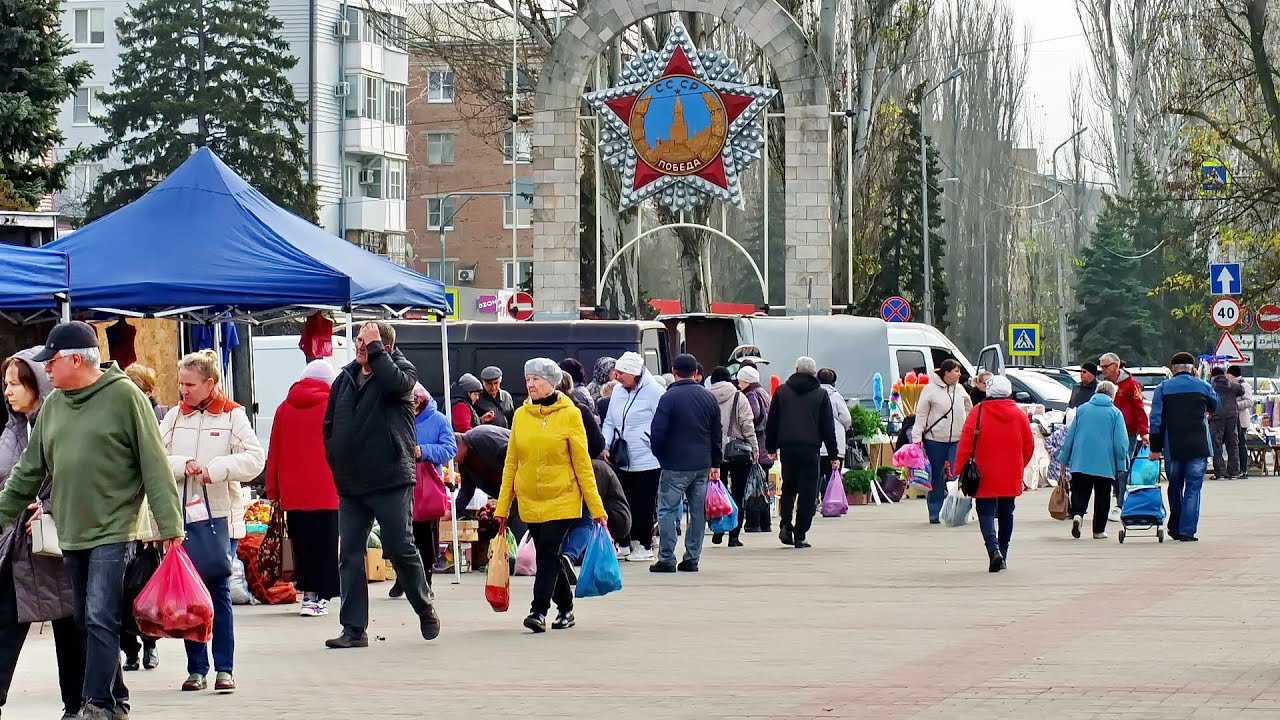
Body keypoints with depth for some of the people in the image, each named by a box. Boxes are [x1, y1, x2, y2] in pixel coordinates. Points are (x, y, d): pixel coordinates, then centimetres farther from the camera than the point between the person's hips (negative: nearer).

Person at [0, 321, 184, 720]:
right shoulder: (53, 405, 10)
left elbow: (155, 466, -10)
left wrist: (169, 526, -13)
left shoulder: (124, 396, -9)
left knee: (100, 620, -12)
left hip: (113, 531, -7)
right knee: (86, 622, 10)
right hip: (71, 535, 7)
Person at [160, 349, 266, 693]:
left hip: (220, 514, -3)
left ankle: (224, 669, 2)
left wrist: (216, 469, -18)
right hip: (181, 515, 3)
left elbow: (255, 458, -8)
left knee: (219, 590, -2)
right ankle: (196, 668, 12)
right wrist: (182, 466, -17)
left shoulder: (233, 415, 1)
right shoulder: (175, 416, 9)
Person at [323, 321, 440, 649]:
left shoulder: (402, 369, -2)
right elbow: (329, 425, 19)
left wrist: (375, 349, -17)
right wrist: (337, 460, 8)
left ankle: (426, 610, 20)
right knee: (350, 556, 3)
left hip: (391, 482, -5)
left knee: (401, 549, -2)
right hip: (350, 484, 5)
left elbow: (396, 384, -27)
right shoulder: (345, 379, 12)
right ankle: (353, 628, 6)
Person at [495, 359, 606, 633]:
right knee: (549, 556, 10)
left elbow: (582, 463, -4)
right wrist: (502, 506, 6)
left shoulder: (569, 415, -5)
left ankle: (539, 611, -12)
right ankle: (565, 609, 23)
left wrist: (596, 507, -6)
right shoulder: (521, 416, 4)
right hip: (530, 502, 4)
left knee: (548, 552, -14)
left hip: (562, 499, -4)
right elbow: (511, 463, 8)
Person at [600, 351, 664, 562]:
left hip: (646, 461, -6)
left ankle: (644, 546, 12)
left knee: (644, 505, 1)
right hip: (621, 460, 6)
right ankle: (624, 544, 20)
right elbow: (609, 422, 16)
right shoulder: (618, 391, 9)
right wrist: (606, 446, 3)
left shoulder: (653, 392, -11)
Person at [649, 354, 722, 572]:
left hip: (675, 466, -5)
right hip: (702, 465, 5)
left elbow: (658, 432, -13)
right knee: (698, 511, 10)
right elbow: (717, 435, 13)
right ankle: (692, 558, 12)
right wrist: (716, 463, 19)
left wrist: (660, 457, 2)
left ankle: (666, 559, -3)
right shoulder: (709, 398, 8)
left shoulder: (669, 397, -10)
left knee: (667, 510, 0)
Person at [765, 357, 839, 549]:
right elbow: (828, 427, 6)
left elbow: (772, 423, 9)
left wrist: (771, 447, 17)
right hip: (810, 448, -2)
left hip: (787, 447, 2)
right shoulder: (821, 394, 5)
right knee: (807, 491, 1)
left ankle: (785, 524, 1)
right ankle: (800, 536, -2)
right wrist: (833, 455, 9)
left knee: (788, 487, 18)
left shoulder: (782, 391, 8)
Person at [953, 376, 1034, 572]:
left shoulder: (977, 414, -9)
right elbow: (1029, 447, 7)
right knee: (1006, 514, 16)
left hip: (985, 477, -3)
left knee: (986, 514, -1)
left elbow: (965, 445, -10)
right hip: (1011, 478, 3)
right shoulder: (1019, 415, 1)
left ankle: (994, 550, -23)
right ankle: (1002, 556, 22)